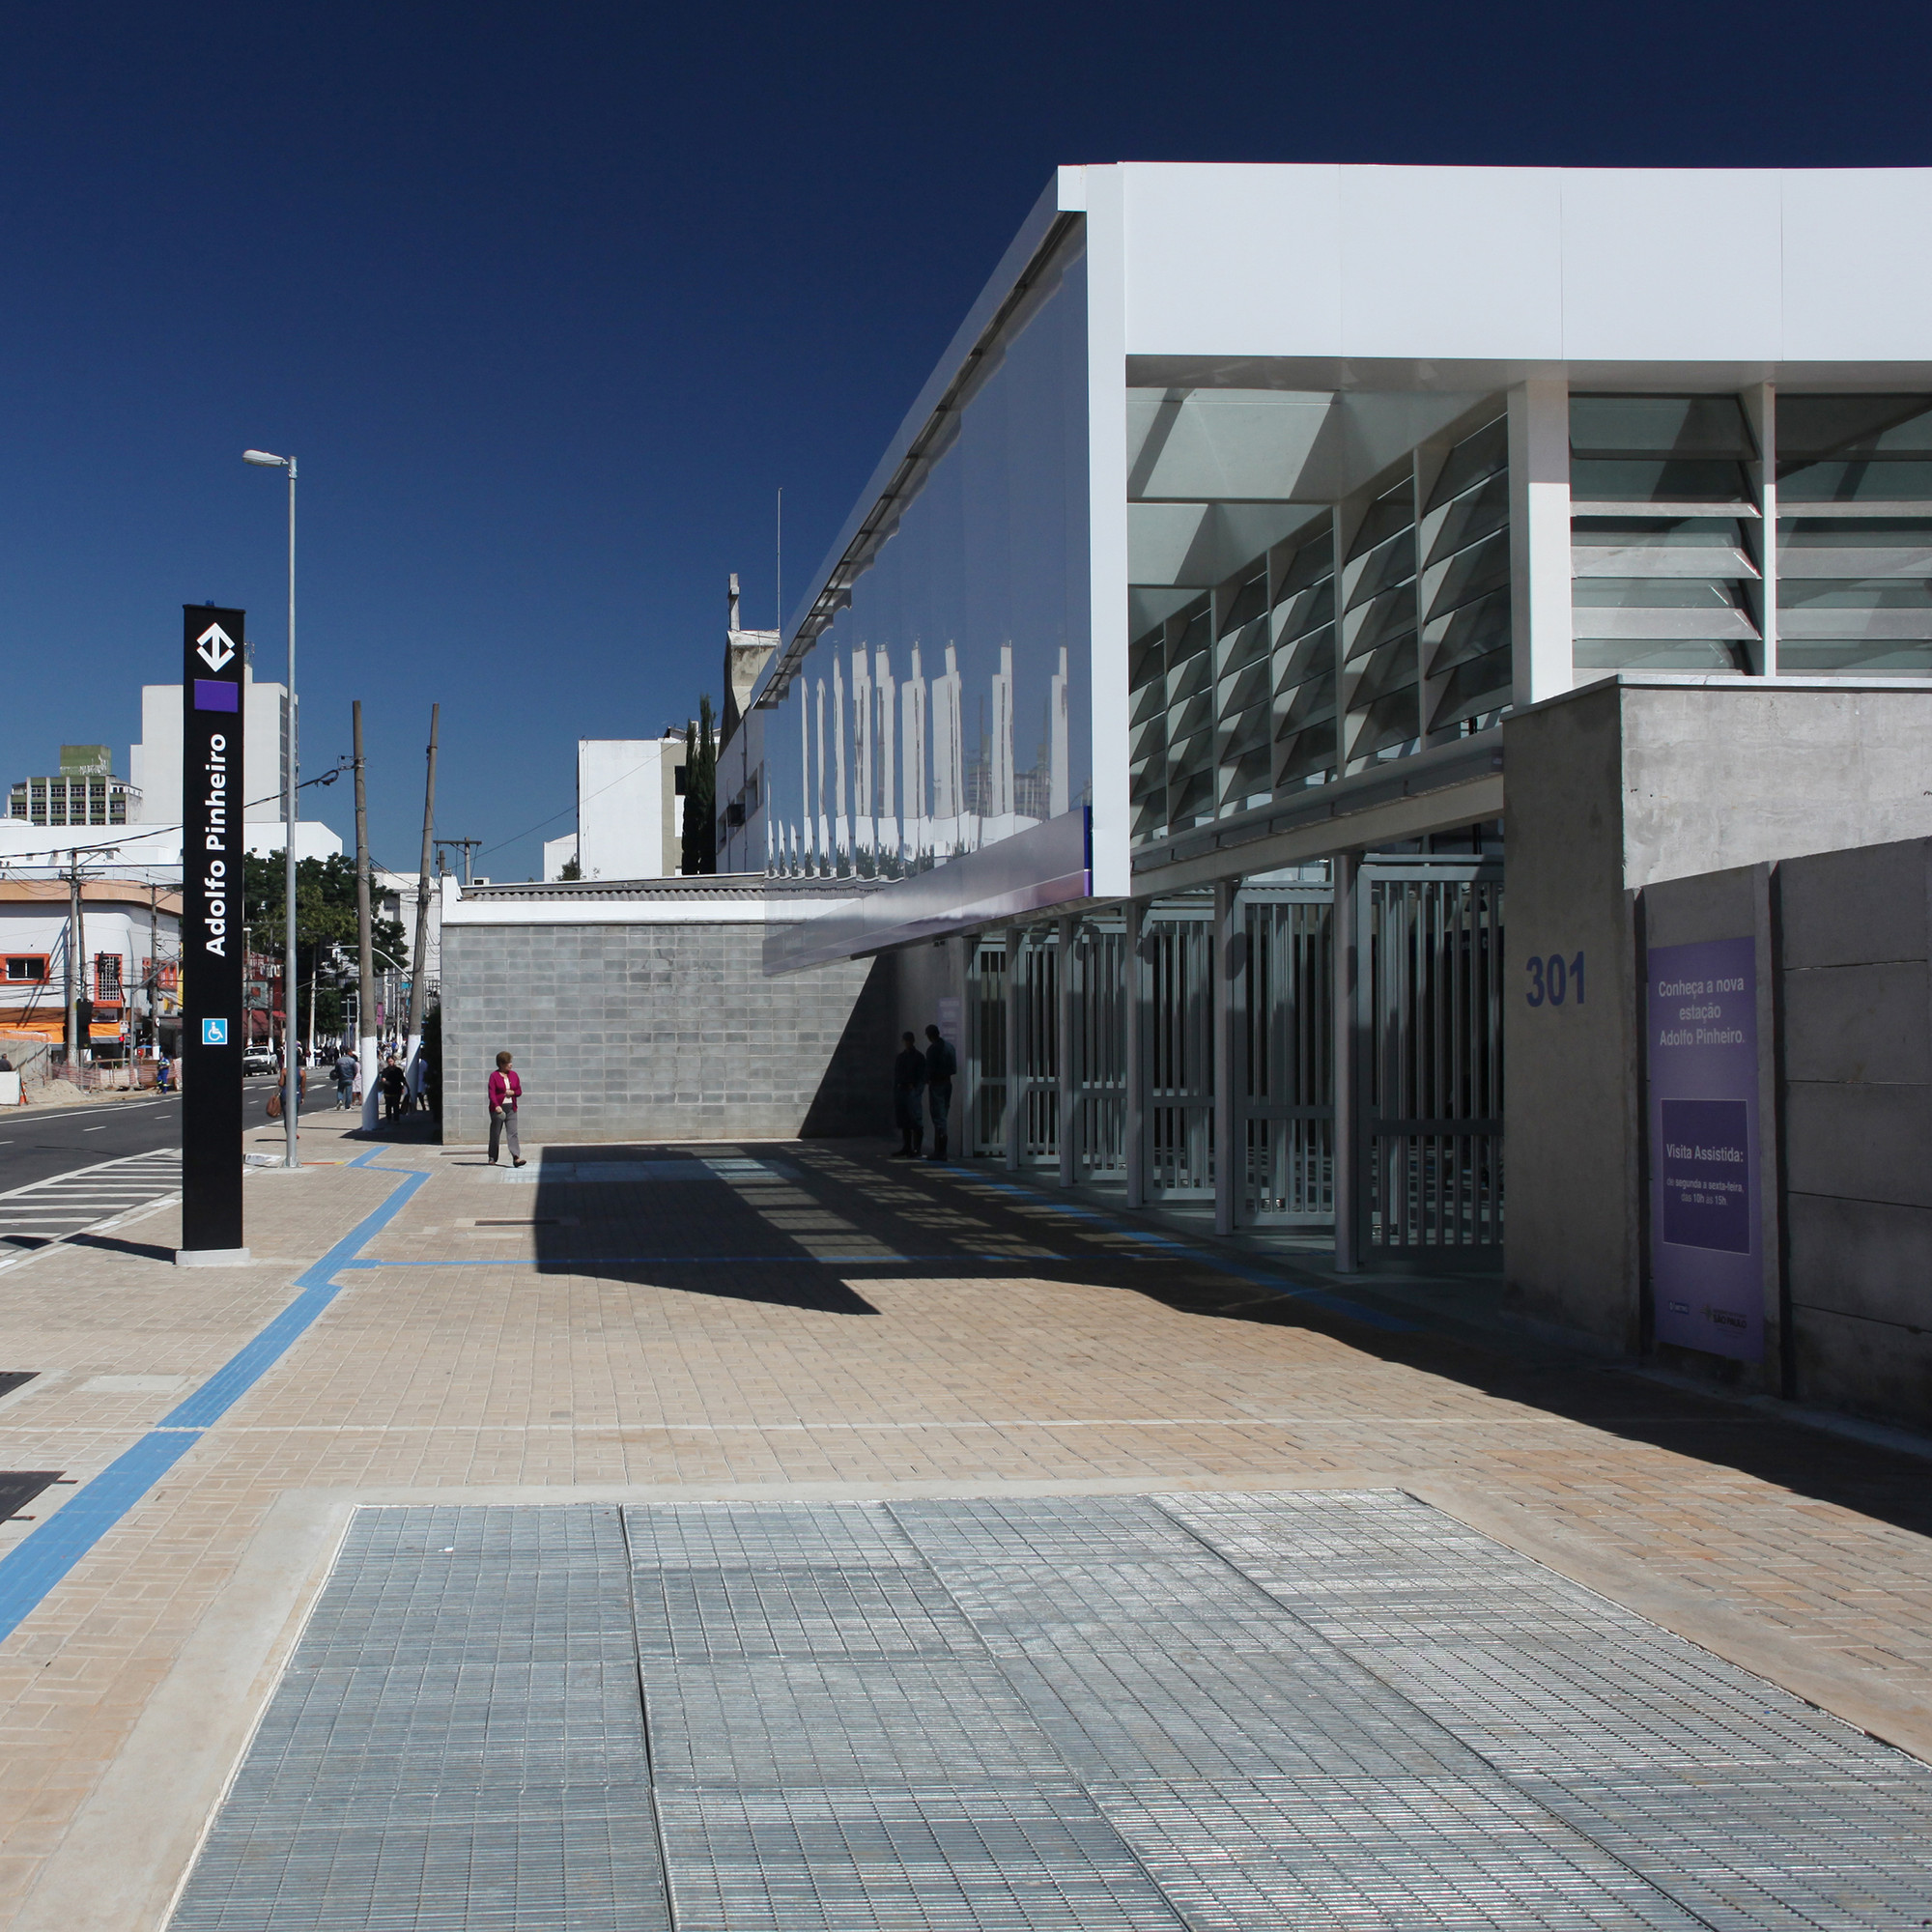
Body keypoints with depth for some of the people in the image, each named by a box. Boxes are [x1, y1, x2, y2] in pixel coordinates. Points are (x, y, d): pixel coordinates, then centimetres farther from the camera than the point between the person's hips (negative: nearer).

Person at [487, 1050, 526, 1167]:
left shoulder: (513, 1075, 11)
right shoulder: (494, 1076, -4)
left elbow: (519, 1091, 16)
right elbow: (491, 1093, -13)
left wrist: (513, 1092, -7)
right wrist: (496, 1106, -26)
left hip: (511, 1108, 4)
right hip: (498, 1108, -3)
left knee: (513, 1132, -8)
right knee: (495, 1134, 4)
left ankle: (516, 1158, -18)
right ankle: (492, 1158, 18)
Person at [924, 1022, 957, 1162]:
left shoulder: (932, 1049, -14)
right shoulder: (950, 1047, 10)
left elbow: (930, 1070, -16)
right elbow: (954, 1069, 12)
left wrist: (926, 1080, 1)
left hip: (936, 1084, -7)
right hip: (948, 1082, 7)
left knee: (939, 1118, -7)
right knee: (942, 1117, 12)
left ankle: (940, 1153, -10)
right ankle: (938, 1151, 15)